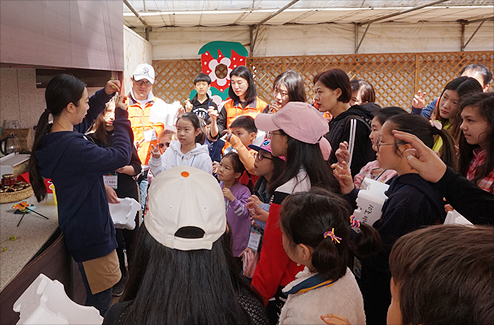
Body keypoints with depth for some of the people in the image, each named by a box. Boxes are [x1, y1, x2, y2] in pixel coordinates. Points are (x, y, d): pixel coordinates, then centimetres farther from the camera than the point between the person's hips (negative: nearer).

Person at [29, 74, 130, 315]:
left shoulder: (53, 137, 1)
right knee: (100, 303, 7)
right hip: (91, 236, -10)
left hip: (79, 230, 10)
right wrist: (121, 116, -14)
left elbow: (85, 118, 19)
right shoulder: (72, 147, -31)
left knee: (96, 297, 26)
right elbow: (121, 155, -26)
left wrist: (105, 94, 7)